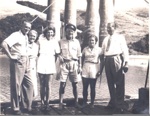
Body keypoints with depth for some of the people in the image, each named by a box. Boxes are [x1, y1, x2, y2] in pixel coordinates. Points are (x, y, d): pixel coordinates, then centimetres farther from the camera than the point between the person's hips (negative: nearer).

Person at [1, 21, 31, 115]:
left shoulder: (26, 37, 13)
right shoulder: (16, 35, -12)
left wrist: (27, 63, 16)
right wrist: (10, 56, -22)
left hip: (24, 62, 8)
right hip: (16, 62, -8)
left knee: (19, 84, 15)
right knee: (16, 85, -2)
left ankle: (18, 104, 27)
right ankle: (15, 108, 6)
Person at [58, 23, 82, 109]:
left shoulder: (76, 42, 9)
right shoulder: (61, 41, 6)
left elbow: (79, 55, 9)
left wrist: (80, 66, 4)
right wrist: (60, 56, -15)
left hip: (74, 63, 1)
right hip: (64, 64, -1)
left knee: (75, 84, 4)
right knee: (62, 83, -6)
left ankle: (76, 102, 13)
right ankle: (61, 102, -1)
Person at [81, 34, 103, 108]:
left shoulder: (99, 49, 3)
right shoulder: (85, 49, 9)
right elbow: (82, 59, 12)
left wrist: (100, 70, -4)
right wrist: (81, 68, 2)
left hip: (94, 70, -2)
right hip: (85, 69, 2)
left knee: (92, 88, 4)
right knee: (85, 87, 1)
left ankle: (92, 103, 14)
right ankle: (84, 102, 12)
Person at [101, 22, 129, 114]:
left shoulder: (120, 37, 4)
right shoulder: (106, 39, 19)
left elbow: (124, 50, -3)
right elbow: (103, 52, 18)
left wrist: (126, 63, -13)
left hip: (116, 59, -5)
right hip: (107, 61, 6)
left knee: (119, 83, -5)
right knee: (110, 83, 12)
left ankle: (120, 106, 1)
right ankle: (113, 103, 24)